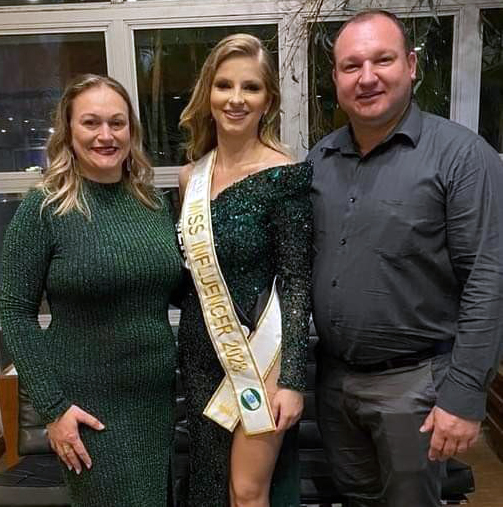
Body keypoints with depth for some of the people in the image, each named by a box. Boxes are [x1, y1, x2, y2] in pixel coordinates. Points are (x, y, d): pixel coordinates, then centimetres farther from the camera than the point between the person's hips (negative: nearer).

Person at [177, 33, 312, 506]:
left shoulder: (283, 175, -13)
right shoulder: (192, 174, 3)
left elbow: (296, 282, -14)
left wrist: (291, 379, -17)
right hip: (201, 354, 6)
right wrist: (183, 351, 11)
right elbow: (188, 269, 11)